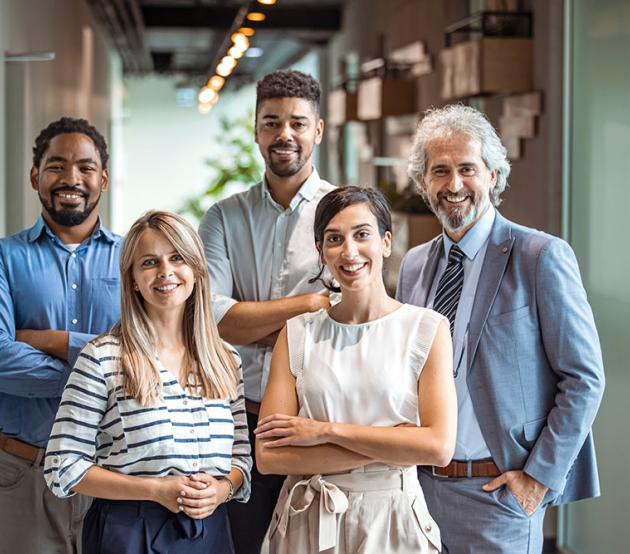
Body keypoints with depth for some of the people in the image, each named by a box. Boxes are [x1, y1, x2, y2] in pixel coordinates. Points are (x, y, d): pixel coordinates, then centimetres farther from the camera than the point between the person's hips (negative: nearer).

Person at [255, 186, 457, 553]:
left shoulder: (427, 329, -5)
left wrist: (326, 430, -14)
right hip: (309, 522, 1)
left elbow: (439, 447, -15)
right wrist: (389, 447, -15)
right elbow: (269, 456, -9)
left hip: (392, 520, -1)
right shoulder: (298, 334, -1)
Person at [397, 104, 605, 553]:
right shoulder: (414, 265, 9)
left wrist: (540, 475, -12)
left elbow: (584, 380, -10)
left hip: (498, 491, -5)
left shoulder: (541, 257, -10)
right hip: (420, 483, 5)